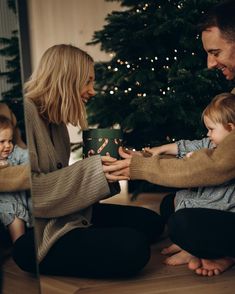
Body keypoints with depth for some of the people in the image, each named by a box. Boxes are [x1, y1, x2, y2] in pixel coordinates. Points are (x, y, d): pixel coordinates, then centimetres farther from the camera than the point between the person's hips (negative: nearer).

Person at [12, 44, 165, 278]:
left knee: (149, 221, 7)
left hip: (65, 214, 10)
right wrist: (91, 170, -23)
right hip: (35, 234, -10)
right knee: (132, 246, -24)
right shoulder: (23, 114, -18)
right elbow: (23, 190, -24)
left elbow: (57, 177, 10)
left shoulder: (54, 120, 13)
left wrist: (102, 167, -2)